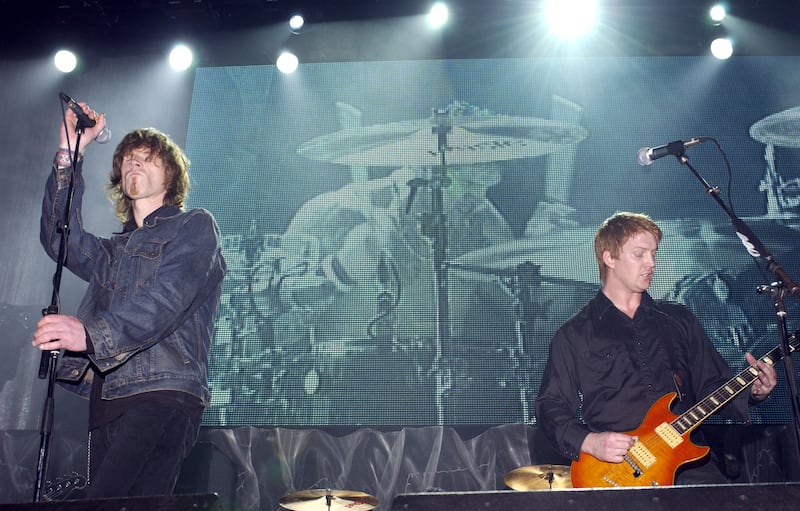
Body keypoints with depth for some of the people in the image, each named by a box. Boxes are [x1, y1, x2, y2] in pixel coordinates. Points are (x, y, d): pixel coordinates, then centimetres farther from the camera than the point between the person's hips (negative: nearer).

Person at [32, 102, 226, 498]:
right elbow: (61, 240, 9)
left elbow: (168, 298, -10)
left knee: (105, 501, -22)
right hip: (107, 400, 7)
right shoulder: (115, 249, 29)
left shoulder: (195, 225, 8)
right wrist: (69, 156, 6)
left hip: (163, 393, -6)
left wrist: (93, 332, -25)